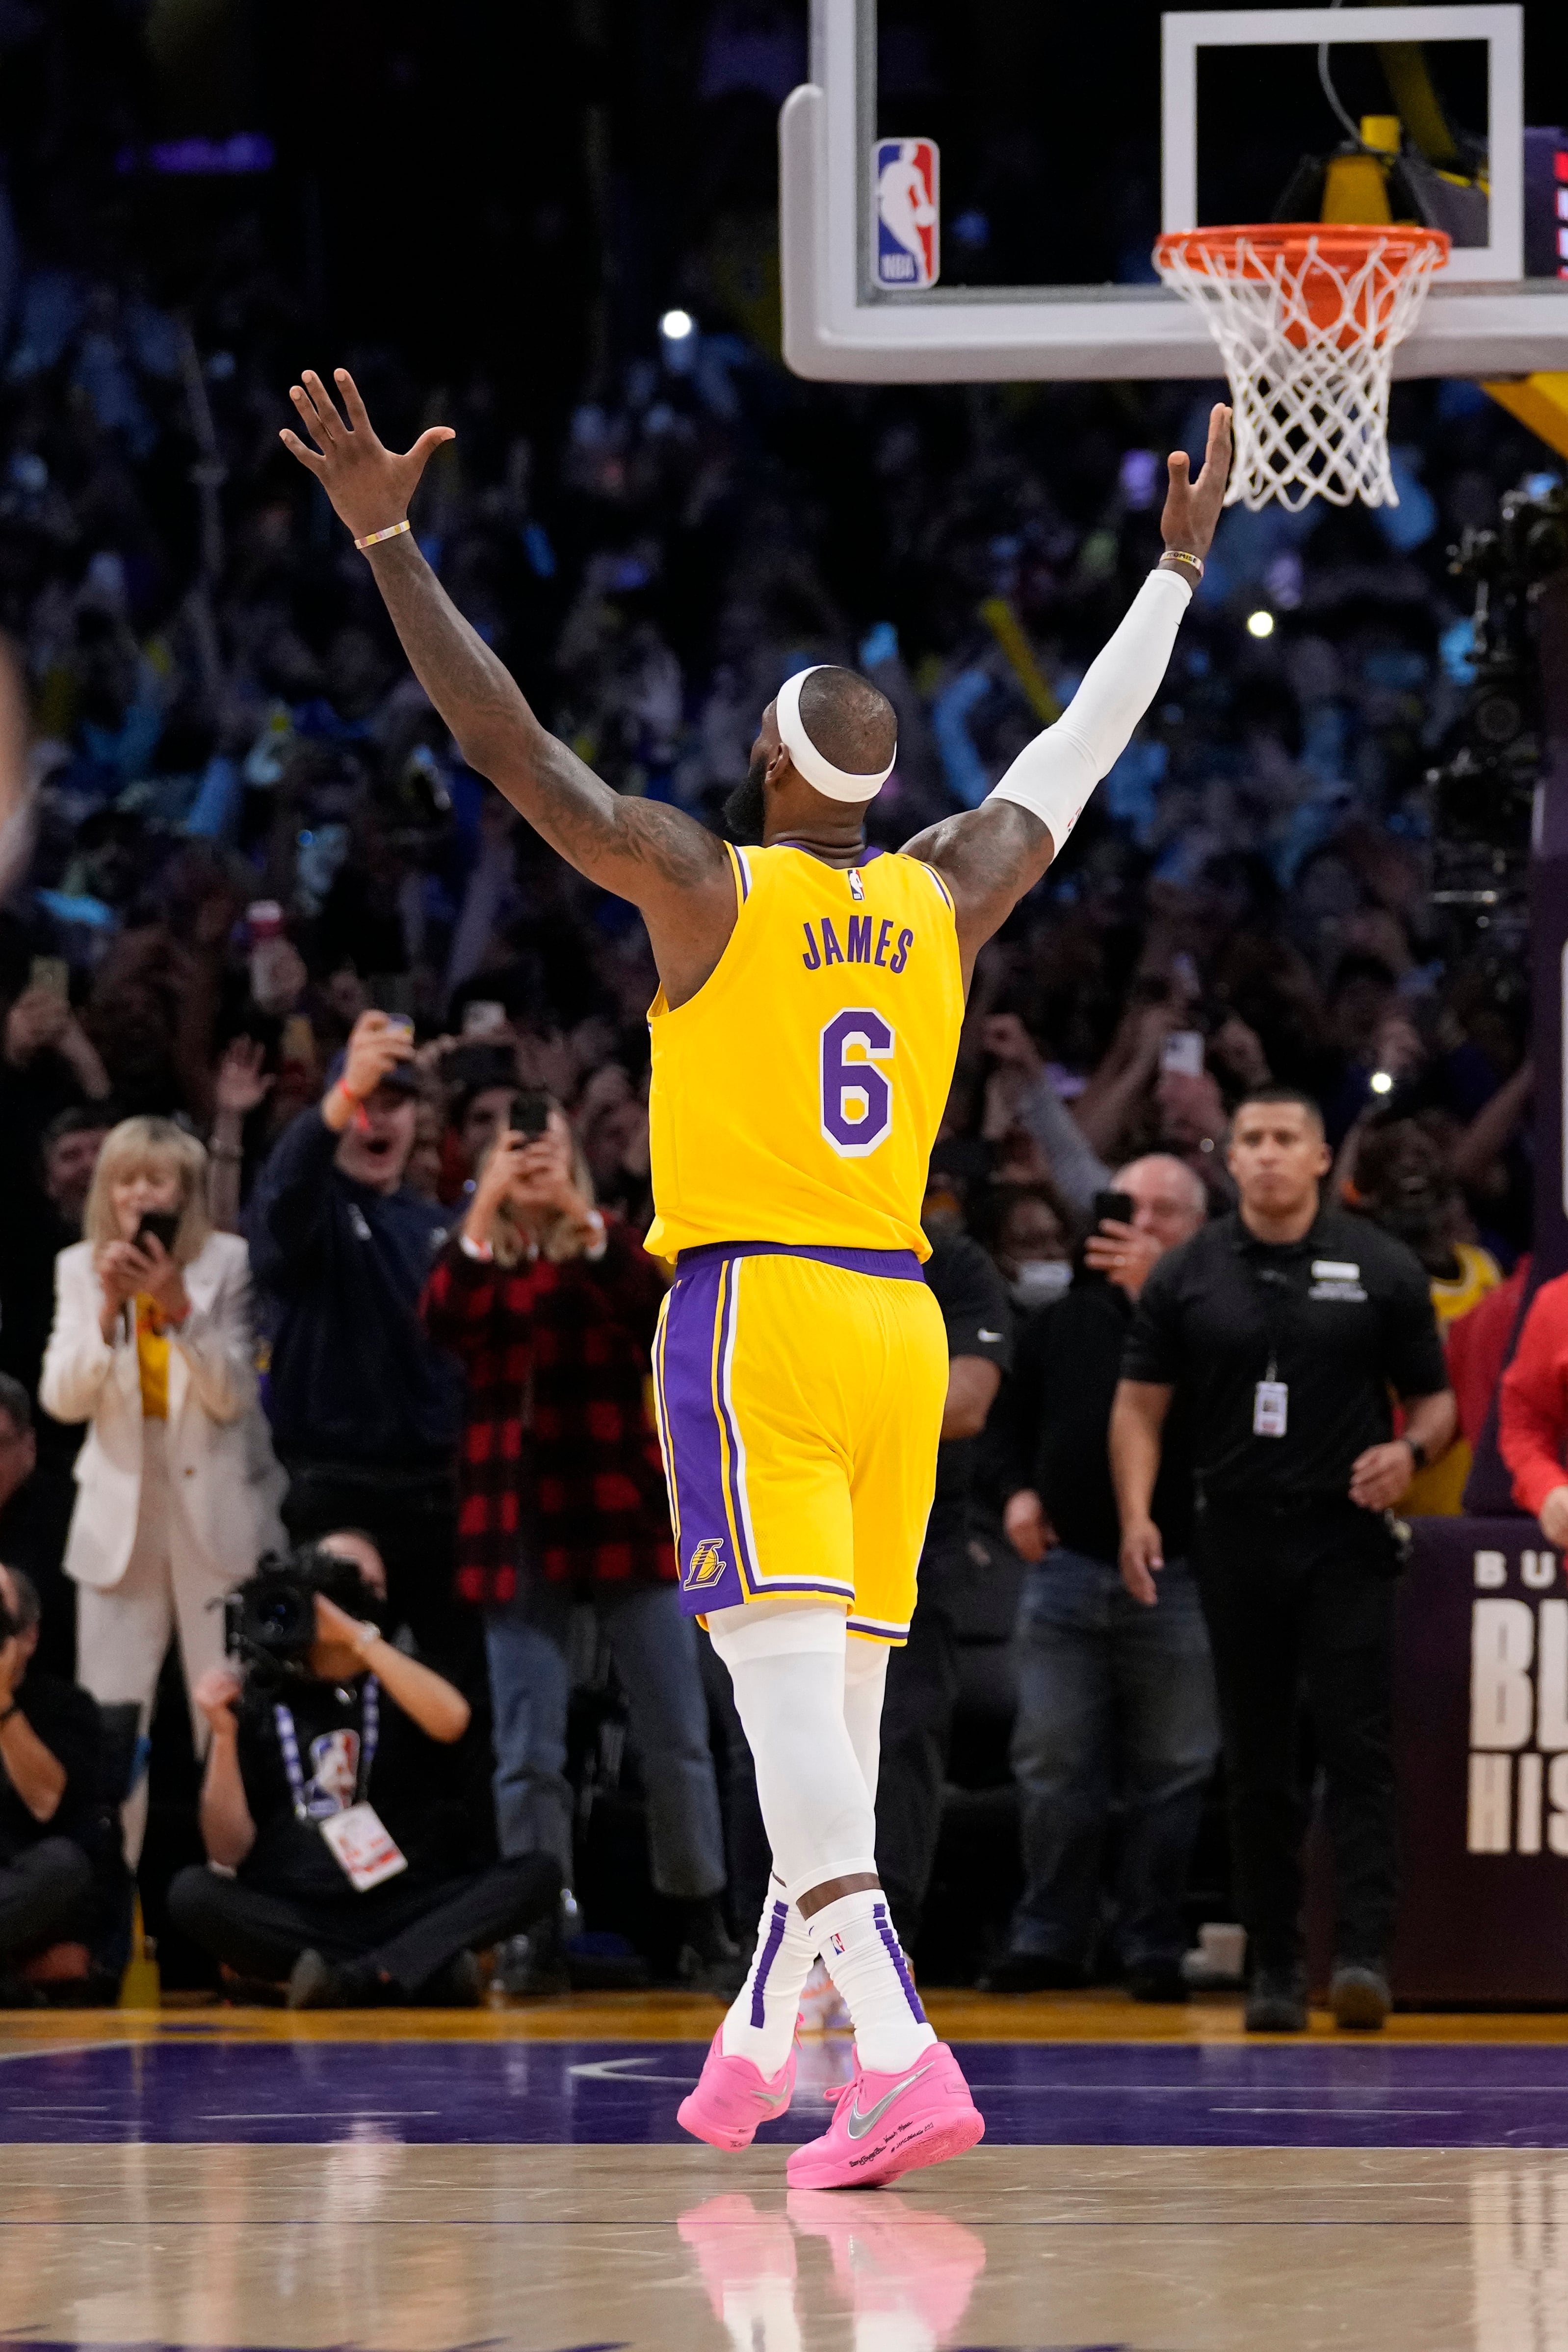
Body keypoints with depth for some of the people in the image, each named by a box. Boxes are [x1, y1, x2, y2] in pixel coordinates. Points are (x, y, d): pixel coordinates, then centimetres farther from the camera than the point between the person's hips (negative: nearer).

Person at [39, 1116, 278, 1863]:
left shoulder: (226, 1264, -3)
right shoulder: (80, 1269, 3)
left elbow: (235, 1397, -8)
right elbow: (61, 1399, -5)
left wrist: (180, 1308, -21)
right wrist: (109, 1311, -19)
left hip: (214, 1513, -2)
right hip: (119, 1515, 2)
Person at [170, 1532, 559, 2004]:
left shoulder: (398, 1682, 13)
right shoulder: (260, 1698, 10)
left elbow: (450, 1719, -14)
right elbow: (229, 1854, 2)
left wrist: (357, 1635, -15)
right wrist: (225, 1736, -10)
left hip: (411, 1908, 1)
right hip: (294, 1920, -1)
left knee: (538, 1873, -22)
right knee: (191, 1892, -29)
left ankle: (350, 1980, -38)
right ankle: (427, 1969, -34)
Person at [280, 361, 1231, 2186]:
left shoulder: (709, 890, -5)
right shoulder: (947, 902, 9)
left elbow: (504, 740, -8)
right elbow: (1081, 752, 24)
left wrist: (386, 538, -5)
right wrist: (1176, 575, 37)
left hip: (751, 1312, -6)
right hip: (902, 1326, 6)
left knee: (792, 1693, -14)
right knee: (835, 1704, 15)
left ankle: (901, 2060, -29)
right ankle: (758, 2051, 28)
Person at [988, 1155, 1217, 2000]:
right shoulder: (1066, 1321, 13)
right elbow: (1014, 1417, 26)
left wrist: (1154, 1295, -21)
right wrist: (1020, 1491, 8)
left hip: (1175, 1575, -4)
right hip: (1067, 1569, 4)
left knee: (1170, 1774, 1)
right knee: (1053, 1767, 4)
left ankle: (1153, 1947, 9)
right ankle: (1049, 1938, 12)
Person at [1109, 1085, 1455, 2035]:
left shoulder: (1383, 1269, 4)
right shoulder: (1189, 1276, 8)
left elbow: (1436, 1396, 9)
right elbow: (1141, 1404, 8)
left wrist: (1411, 1451, -13)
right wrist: (1137, 1514, -6)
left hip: (1347, 1538, -2)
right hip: (1239, 1540, 2)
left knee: (1359, 1744, -11)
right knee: (1258, 1763, 5)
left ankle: (1365, 1954, -16)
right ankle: (1275, 1967, 10)